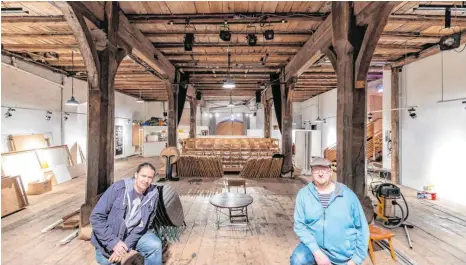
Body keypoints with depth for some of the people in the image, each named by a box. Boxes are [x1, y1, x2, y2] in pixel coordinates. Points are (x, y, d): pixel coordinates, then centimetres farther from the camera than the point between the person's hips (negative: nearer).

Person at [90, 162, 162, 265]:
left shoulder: (153, 195, -17)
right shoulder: (118, 188, -26)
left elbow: (142, 225, -12)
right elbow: (96, 217, -22)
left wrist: (126, 245, -21)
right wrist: (114, 242, -25)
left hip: (132, 234, 2)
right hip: (108, 240, -1)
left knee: (155, 245, -16)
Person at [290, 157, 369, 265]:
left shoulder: (348, 195, -8)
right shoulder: (304, 194, -11)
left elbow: (362, 228, -2)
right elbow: (300, 225, -12)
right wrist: (316, 252, -20)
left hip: (345, 254, 1)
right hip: (315, 246, -1)